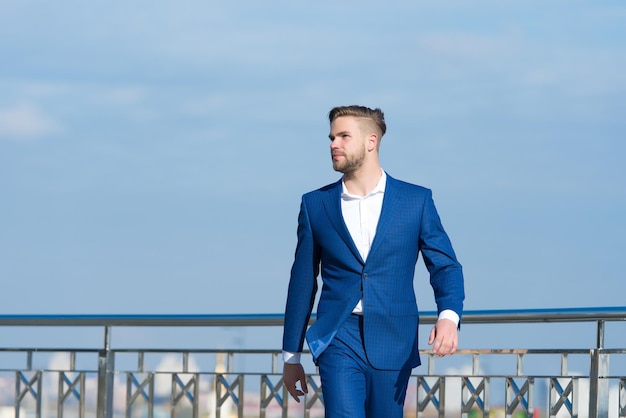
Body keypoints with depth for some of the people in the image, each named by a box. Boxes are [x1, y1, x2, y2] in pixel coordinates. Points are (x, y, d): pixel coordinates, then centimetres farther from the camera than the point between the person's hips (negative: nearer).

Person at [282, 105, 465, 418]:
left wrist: (449, 316, -19)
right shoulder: (316, 204, 8)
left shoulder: (415, 200, 4)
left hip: (392, 344, 0)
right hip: (338, 341, 0)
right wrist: (291, 356, 13)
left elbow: (445, 266, 2)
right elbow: (302, 284, 12)